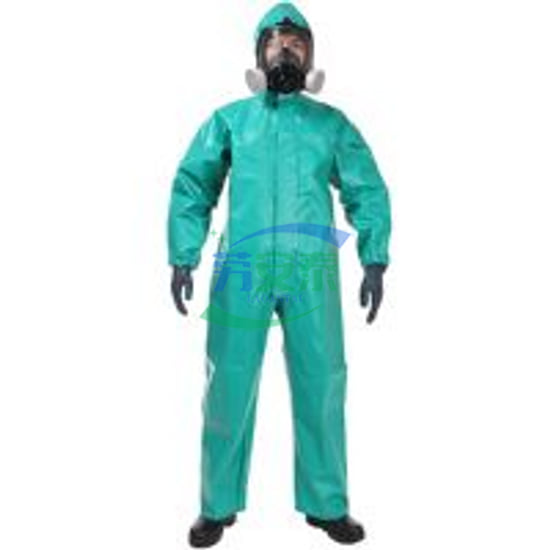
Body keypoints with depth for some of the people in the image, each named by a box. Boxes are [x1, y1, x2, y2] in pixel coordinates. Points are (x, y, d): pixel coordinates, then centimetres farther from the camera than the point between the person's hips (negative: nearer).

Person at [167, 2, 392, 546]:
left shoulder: (332, 122, 14)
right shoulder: (229, 119, 14)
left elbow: (368, 193, 10)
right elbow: (191, 188, 8)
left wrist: (374, 261, -2)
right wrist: (183, 258, -4)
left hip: (312, 271, 1)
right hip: (242, 270, 0)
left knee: (321, 386, 6)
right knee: (229, 385, 4)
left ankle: (326, 504, 24)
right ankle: (218, 506, 22)